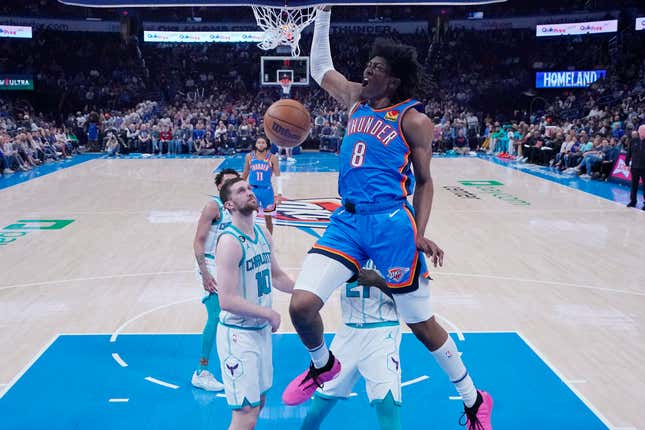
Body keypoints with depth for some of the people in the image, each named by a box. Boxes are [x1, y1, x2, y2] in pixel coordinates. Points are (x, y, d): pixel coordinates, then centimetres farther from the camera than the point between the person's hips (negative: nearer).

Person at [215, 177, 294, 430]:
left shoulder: (263, 235, 4)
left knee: (258, 402, 22)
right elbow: (227, 301, -26)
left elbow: (276, 276, 21)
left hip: (262, 330, 9)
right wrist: (269, 314, -18)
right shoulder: (230, 241, -22)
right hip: (239, 334, -8)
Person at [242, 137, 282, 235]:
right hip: (252, 190, 1)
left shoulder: (272, 158, -5)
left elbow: (278, 176, -5)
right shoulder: (249, 157, 1)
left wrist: (279, 193, -15)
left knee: (268, 219, 10)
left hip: (267, 190, -1)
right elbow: (245, 174, 13)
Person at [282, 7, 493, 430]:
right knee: (301, 304, -10)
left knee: (421, 323, 5)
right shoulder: (356, 98, 12)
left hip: (391, 224, -5)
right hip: (347, 221, 5)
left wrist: (420, 234, -11)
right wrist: (324, 13, 19)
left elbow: (424, 181, 0)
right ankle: (322, 365, 23)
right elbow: (320, 66, 24)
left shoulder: (414, 121, -4)